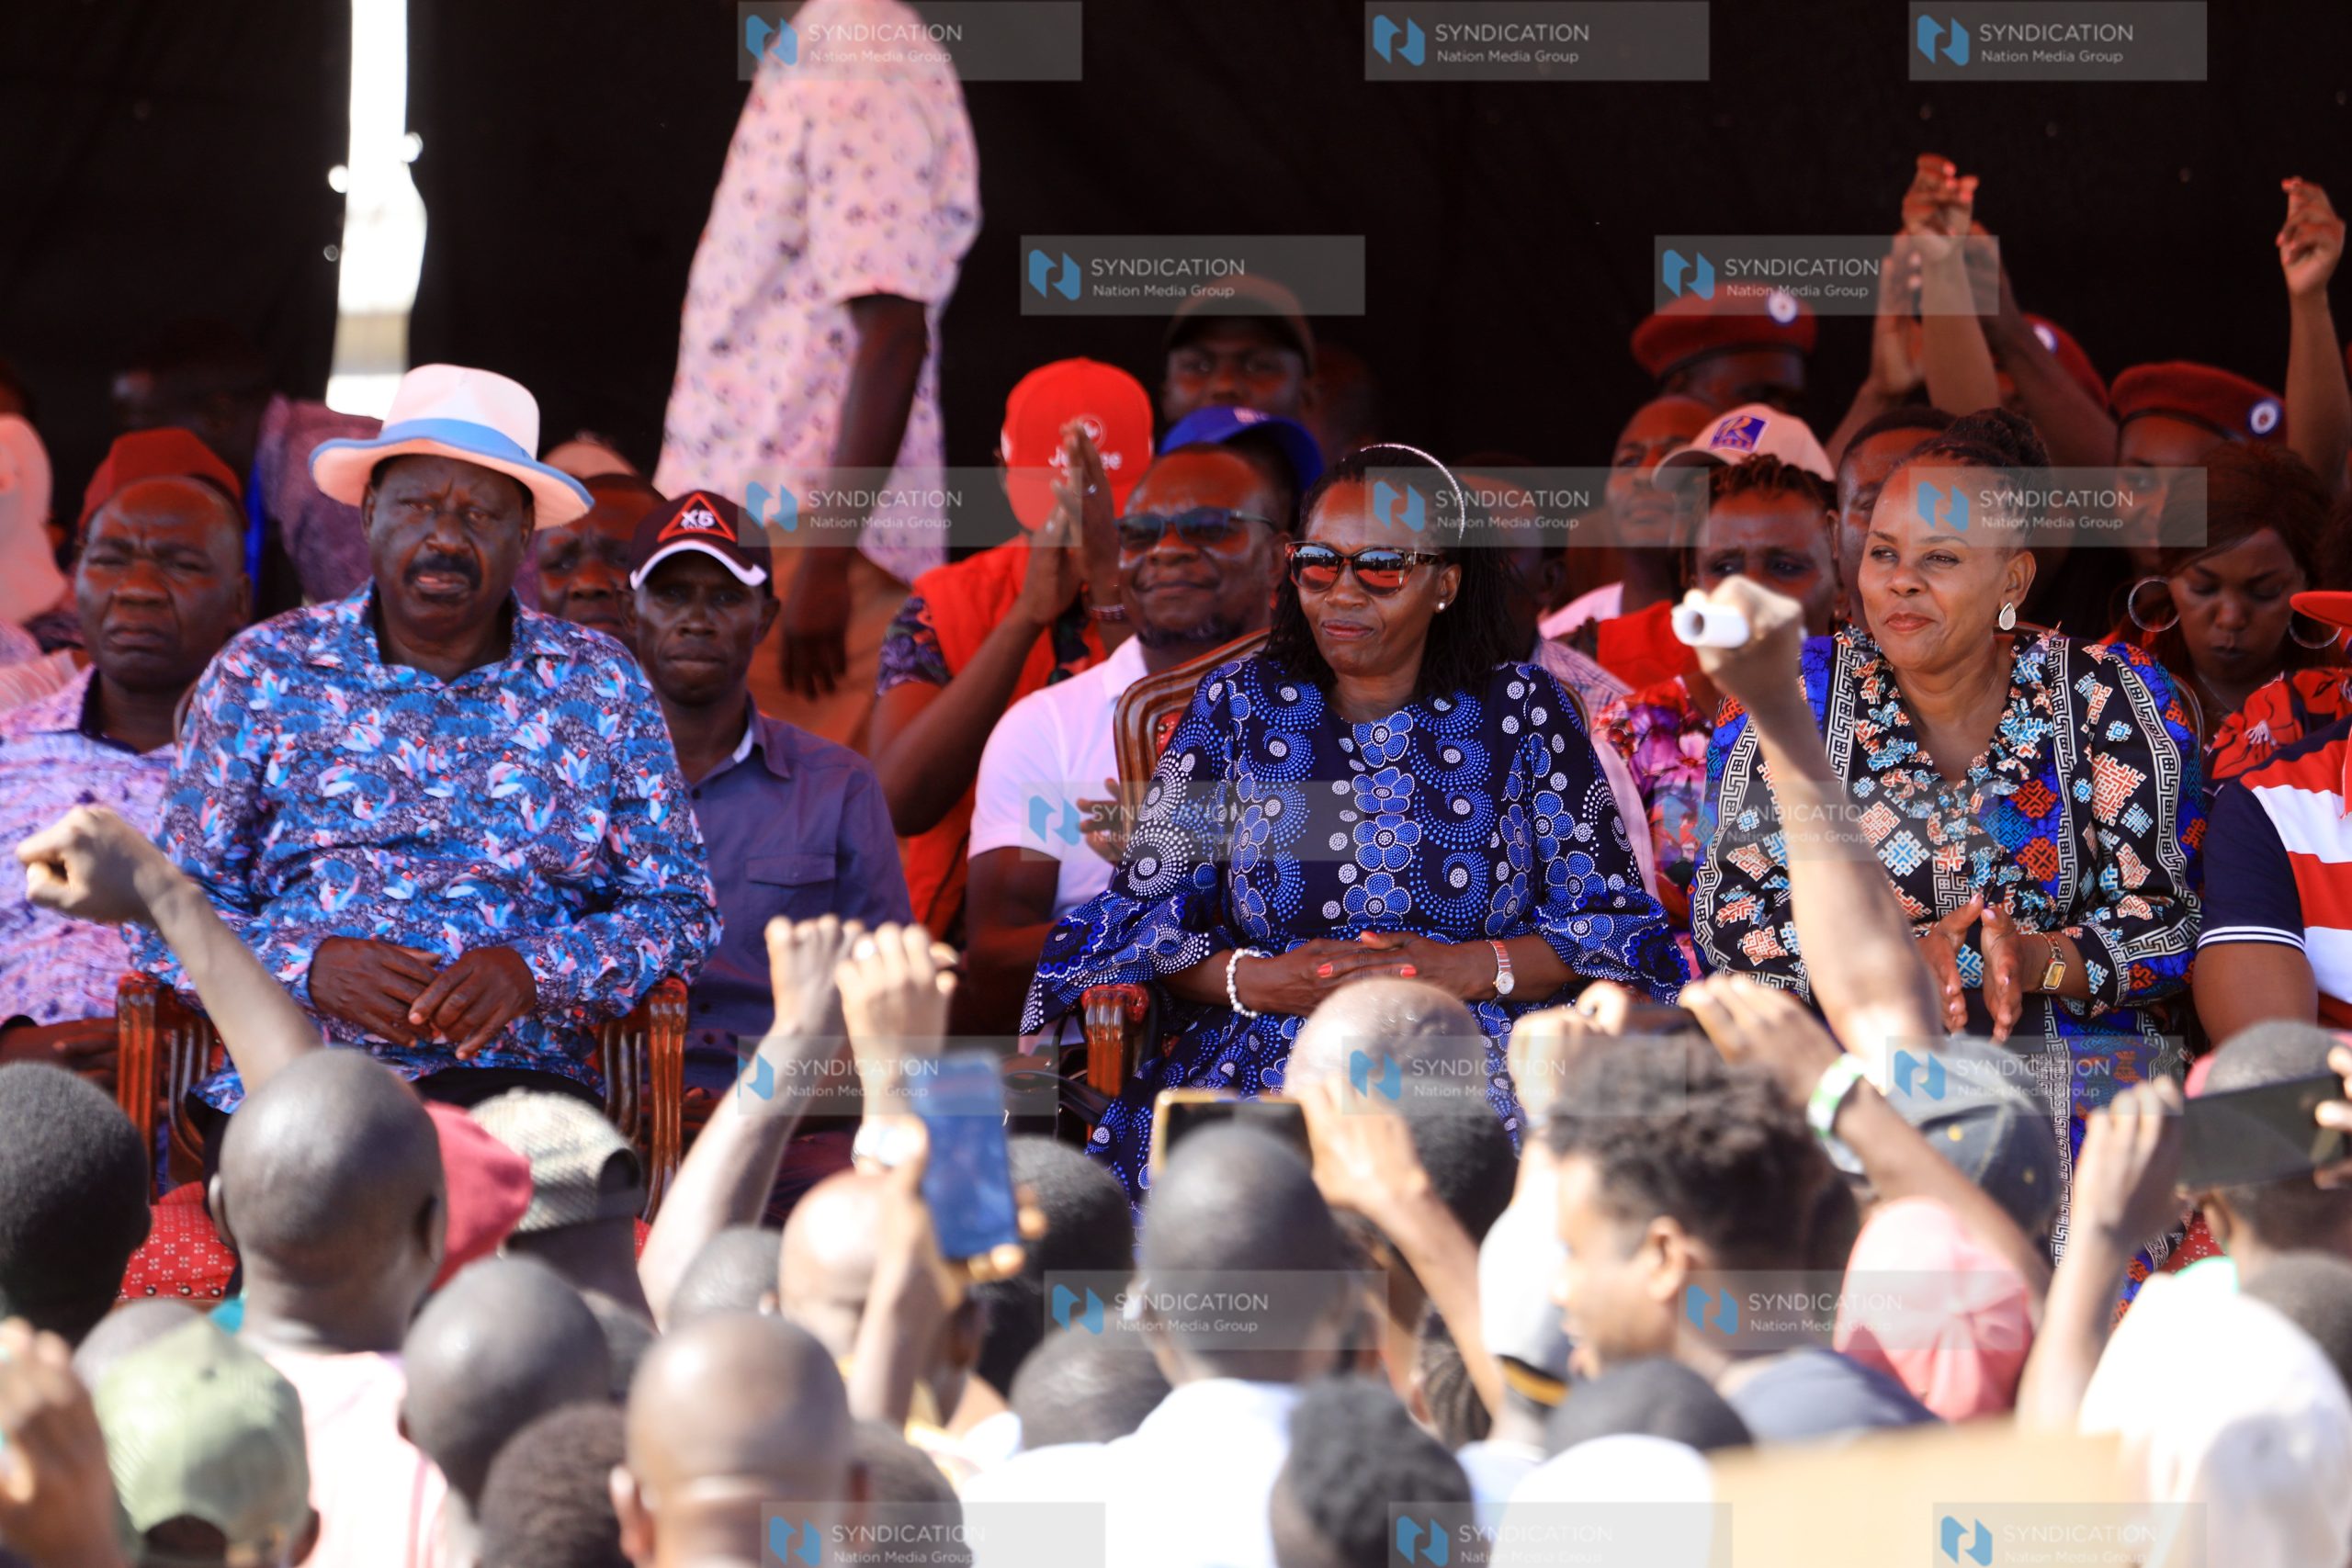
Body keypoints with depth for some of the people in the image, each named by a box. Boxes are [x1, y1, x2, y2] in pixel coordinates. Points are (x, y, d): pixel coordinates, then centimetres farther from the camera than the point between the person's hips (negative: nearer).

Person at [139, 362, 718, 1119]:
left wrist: (535, 973, -9)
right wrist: (308, 966, -10)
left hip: (514, 1080, 0)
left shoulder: (600, 686, 13)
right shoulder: (262, 675, 11)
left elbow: (678, 911, 11)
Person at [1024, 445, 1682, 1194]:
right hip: (1258, 1075, 1)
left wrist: (1473, 968, -10)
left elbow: (1619, 924, 7)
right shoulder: (1238, 704, 13)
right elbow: (1137, 915, 11)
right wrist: (1256, 981, -8)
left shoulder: (1520, 709, 10)